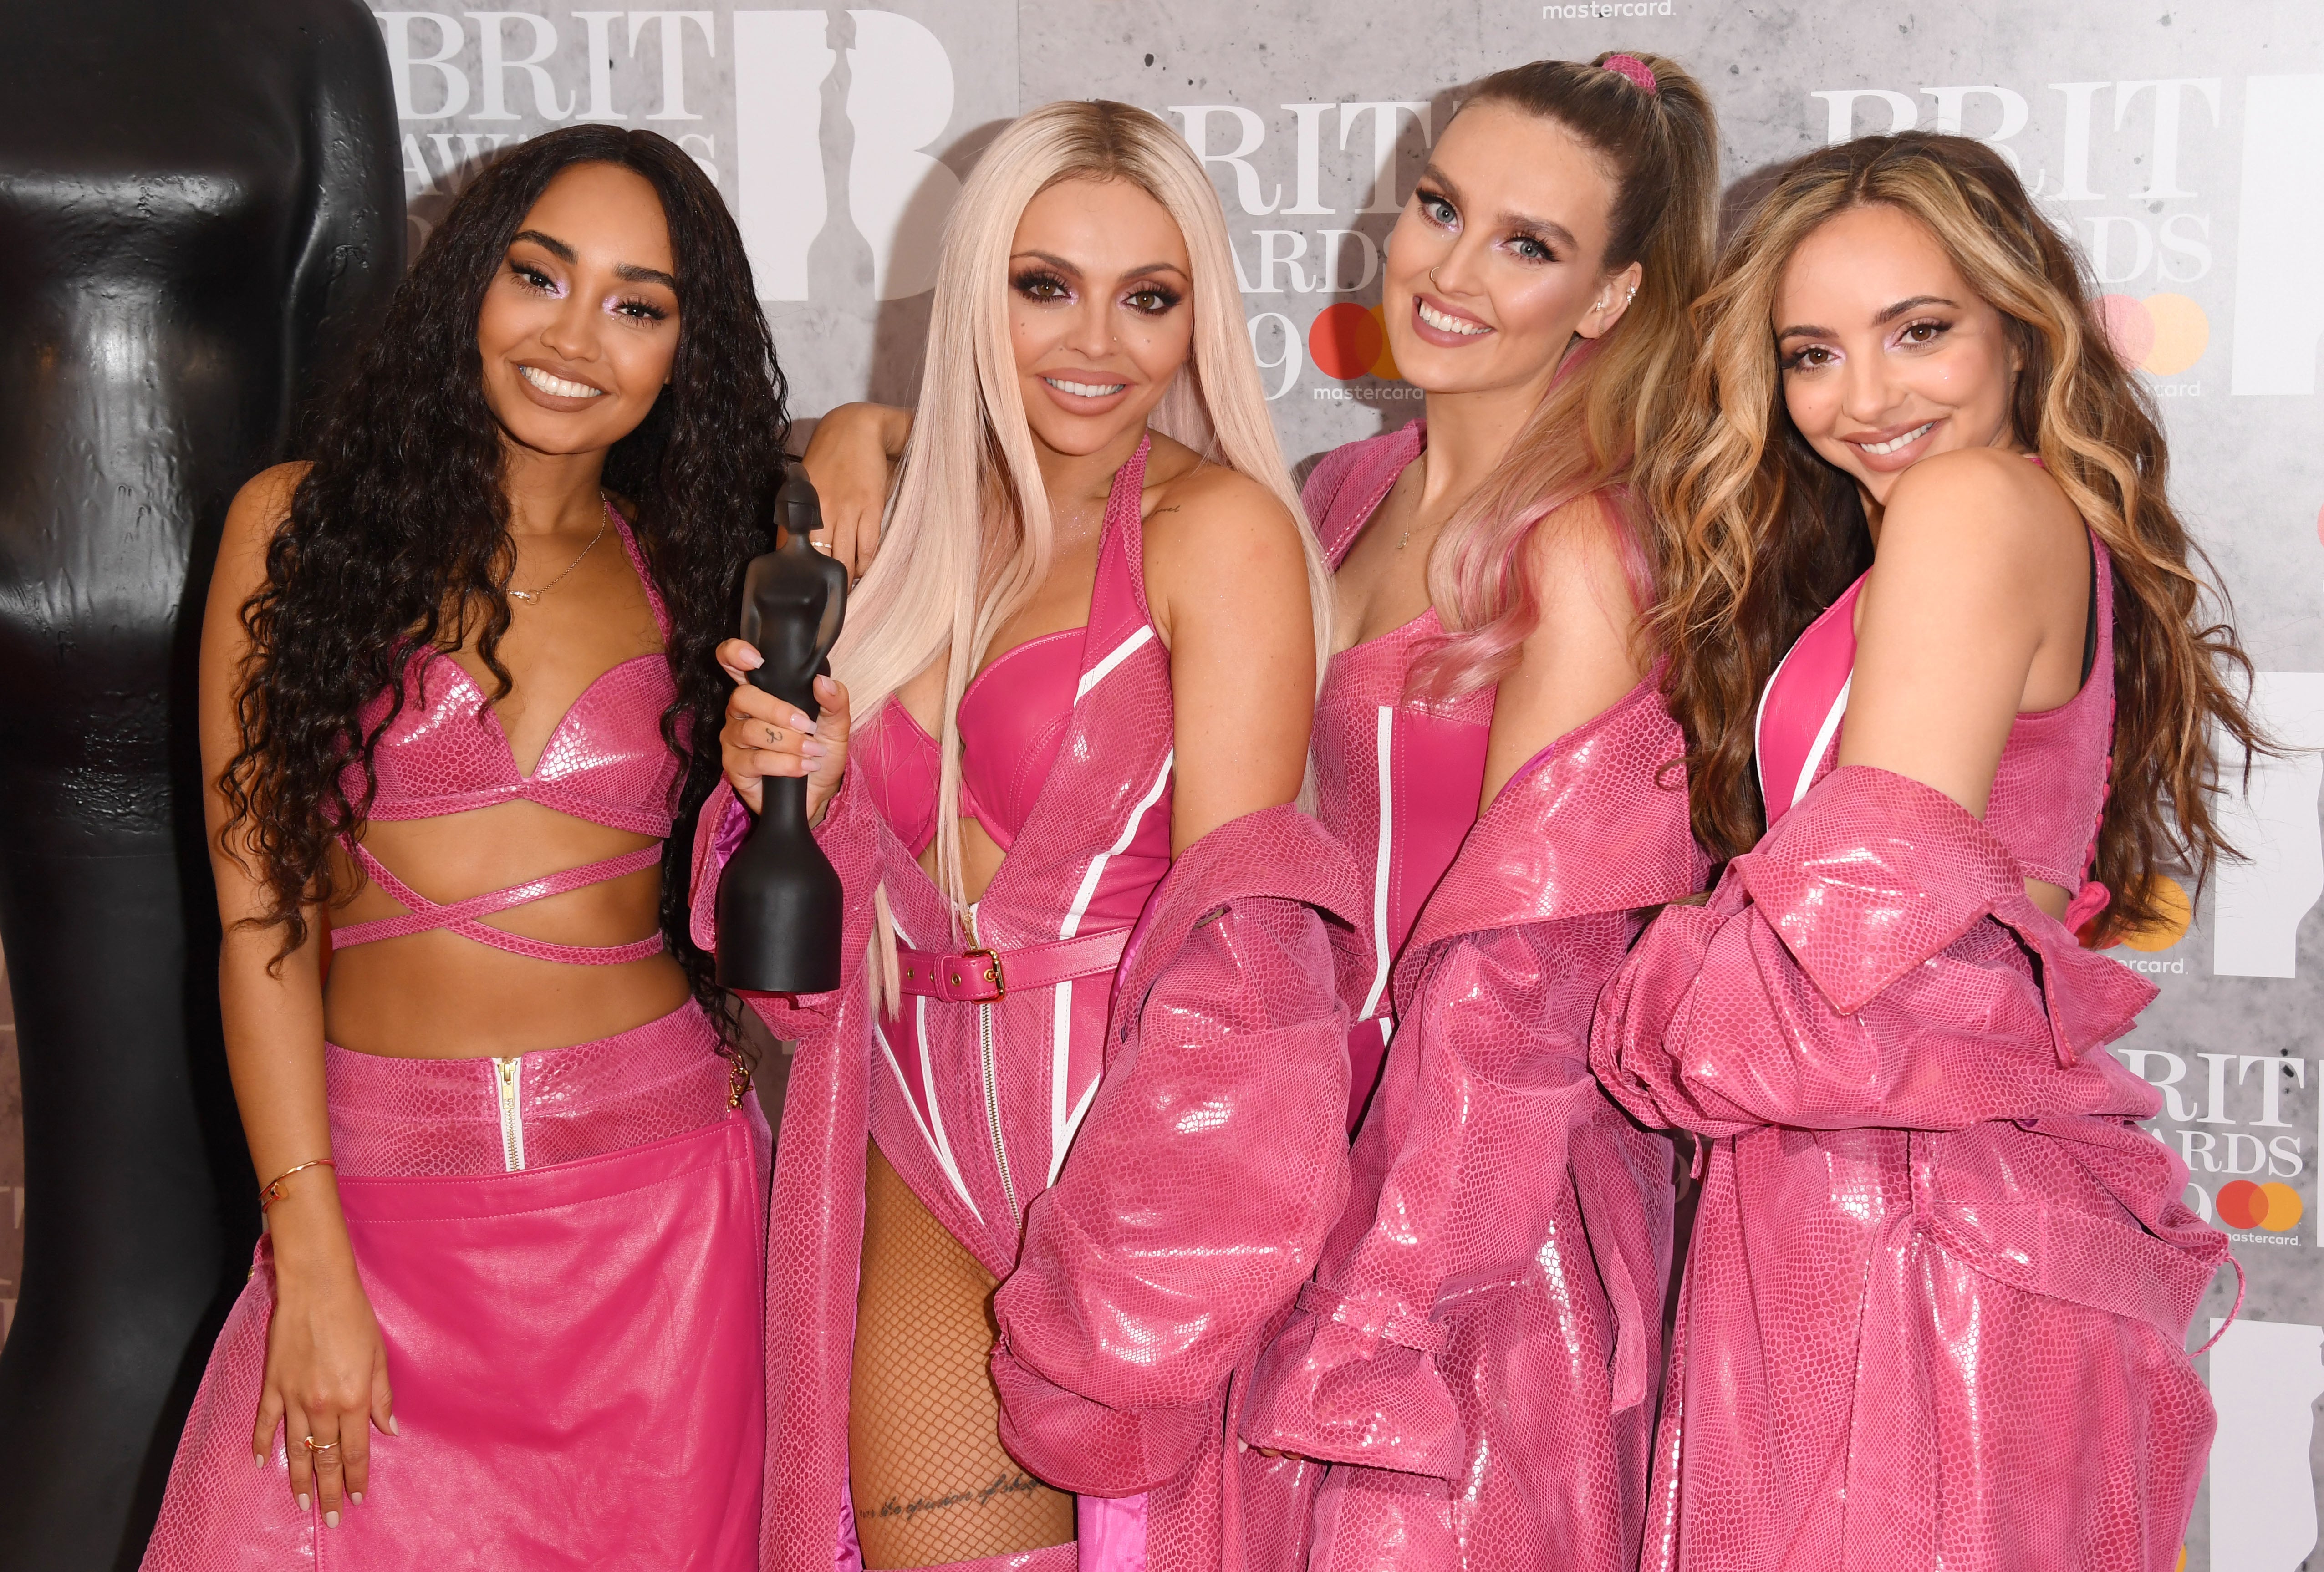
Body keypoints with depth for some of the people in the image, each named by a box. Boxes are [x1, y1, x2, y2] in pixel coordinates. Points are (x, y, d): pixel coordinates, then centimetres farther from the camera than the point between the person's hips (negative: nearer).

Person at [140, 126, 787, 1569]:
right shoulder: (304, 524, 0)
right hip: (380, 1189, -1)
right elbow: (261, 899, -3)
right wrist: (311, 1258, -8)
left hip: (662, 1192, 2)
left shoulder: (689, 566, 8)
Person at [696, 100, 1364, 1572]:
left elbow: (1228, 934, -13)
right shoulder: (928, 543, 11)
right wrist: (803, 778, -4)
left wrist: (1102, 1281, -16)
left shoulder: (1218, 527, -9)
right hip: (923, 1176, 5)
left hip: (1133, 1154, -5)